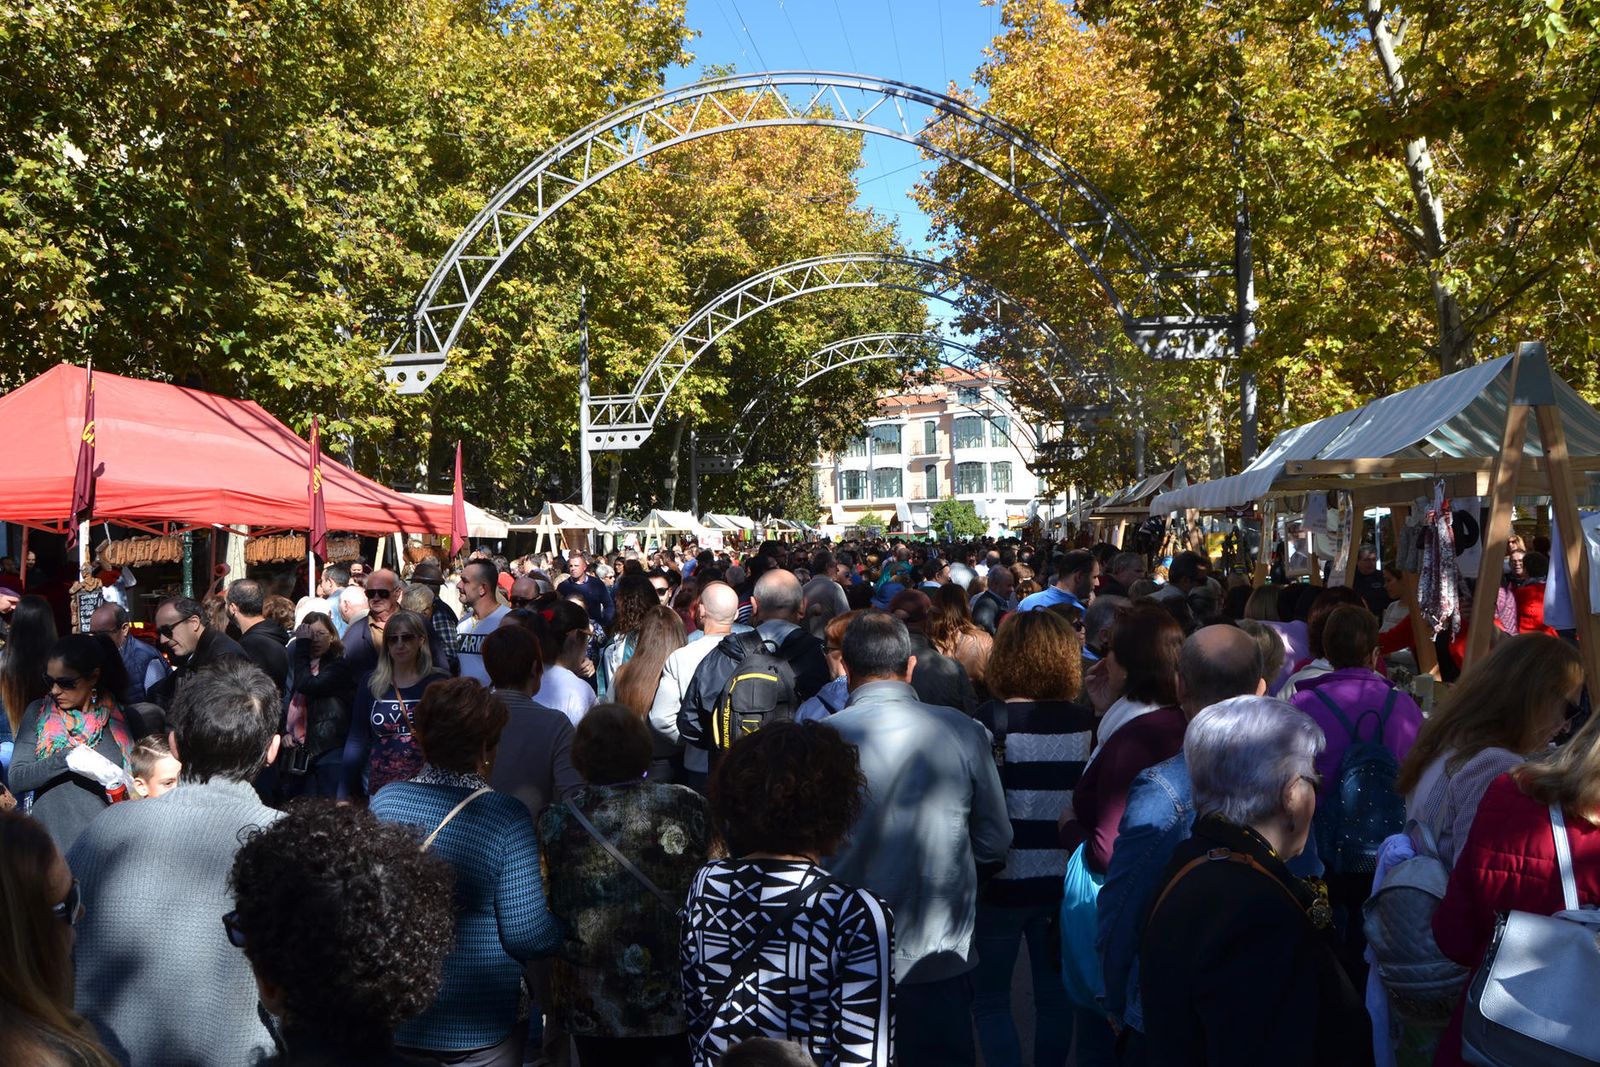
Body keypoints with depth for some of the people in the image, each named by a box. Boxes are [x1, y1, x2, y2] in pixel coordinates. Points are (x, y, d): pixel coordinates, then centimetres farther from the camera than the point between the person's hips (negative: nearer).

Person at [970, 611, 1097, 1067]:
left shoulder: (992, 720, -15)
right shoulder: (1086, 722, -3)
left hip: (1003, 880, -4)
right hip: (1063, 880, 4)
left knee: (990, 998, 10)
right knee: (1055, 995, 17)